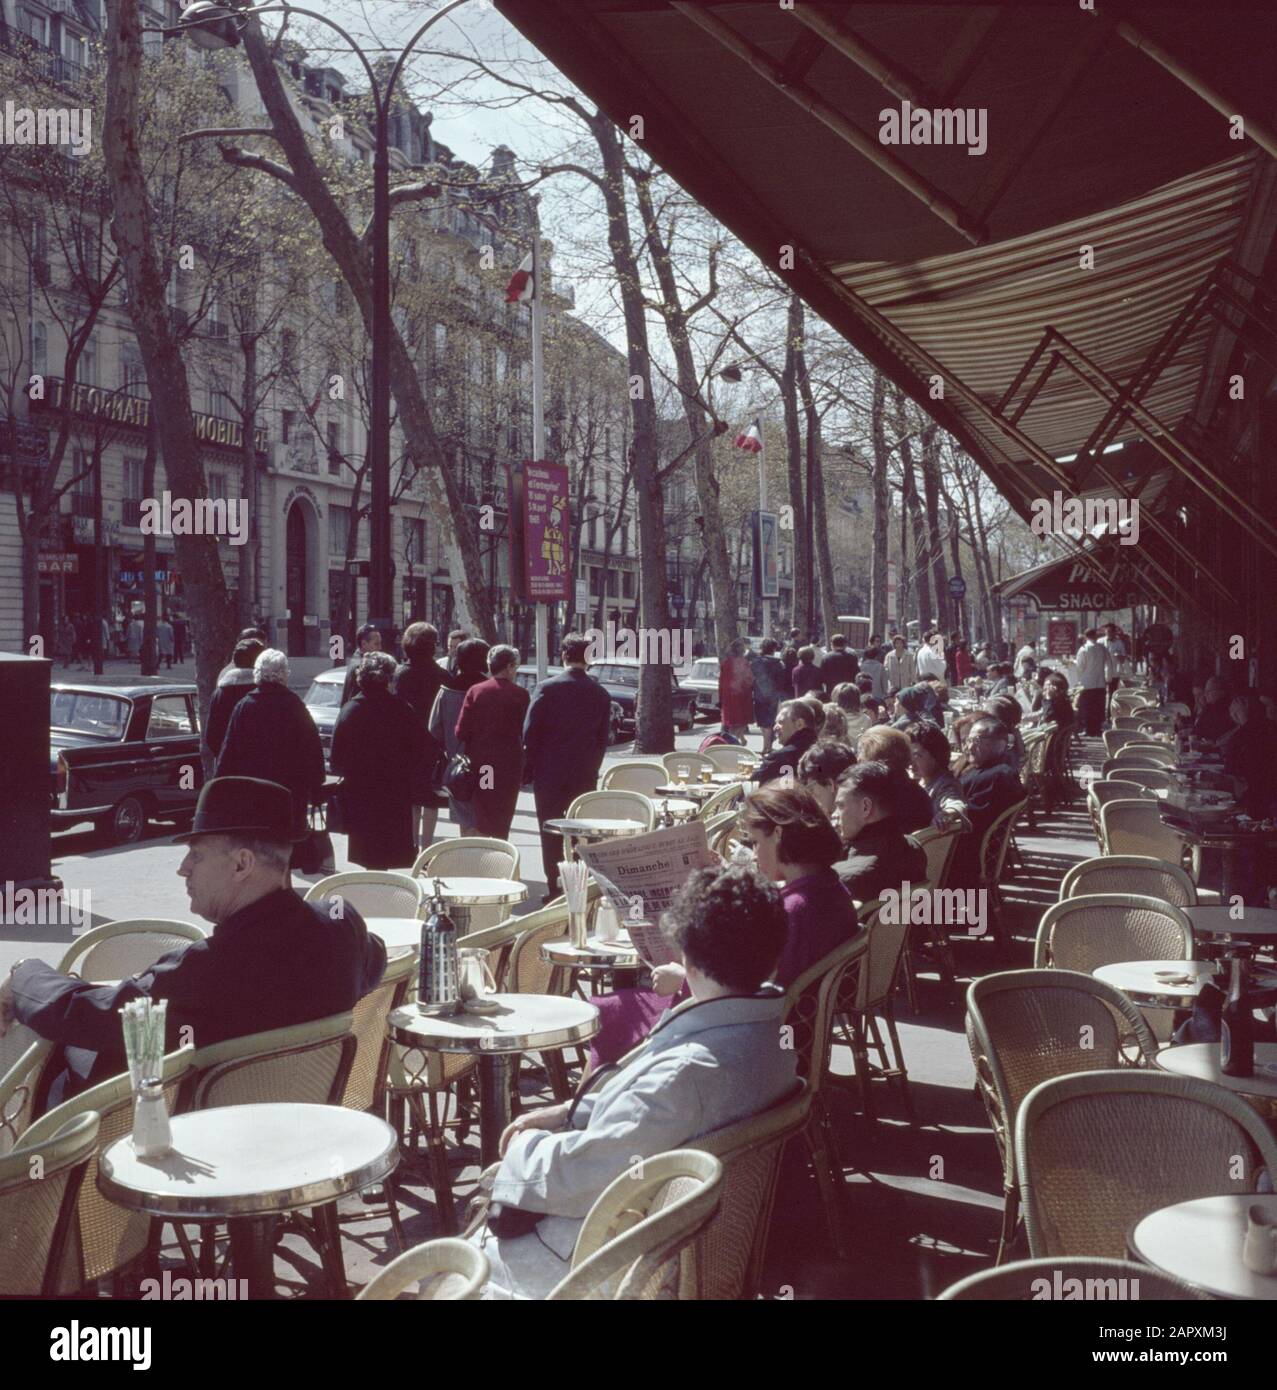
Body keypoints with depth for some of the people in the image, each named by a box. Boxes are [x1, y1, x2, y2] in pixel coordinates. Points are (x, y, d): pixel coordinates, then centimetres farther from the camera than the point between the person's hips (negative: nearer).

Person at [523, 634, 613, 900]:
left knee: (551, 832, 5)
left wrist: (529, 767, 2)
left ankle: (554, 886, 5)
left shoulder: (547, 688, -9)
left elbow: (530, 731, -8)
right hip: (585, 775, 3)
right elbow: (603, 738, 6)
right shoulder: (600, 694, 1)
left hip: (550, 771, -2)